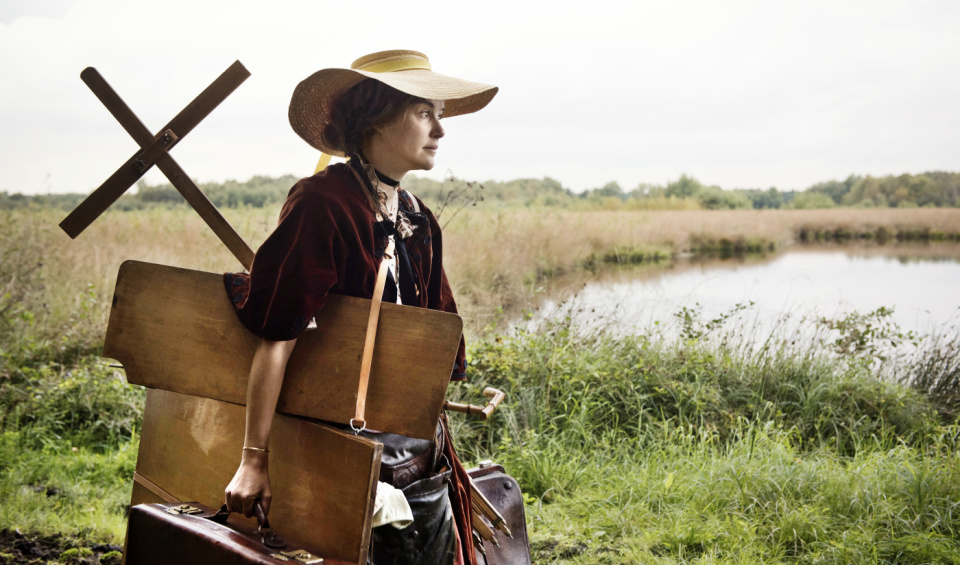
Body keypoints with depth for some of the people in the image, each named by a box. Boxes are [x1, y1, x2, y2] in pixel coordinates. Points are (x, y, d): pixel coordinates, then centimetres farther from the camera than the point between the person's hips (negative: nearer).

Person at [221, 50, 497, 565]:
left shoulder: (418, 220, 9)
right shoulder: (324, 203, -15)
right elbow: (275, 336, -20)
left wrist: (433, 444, 17)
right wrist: (254, 459, -21)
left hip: (423, 460, 8)